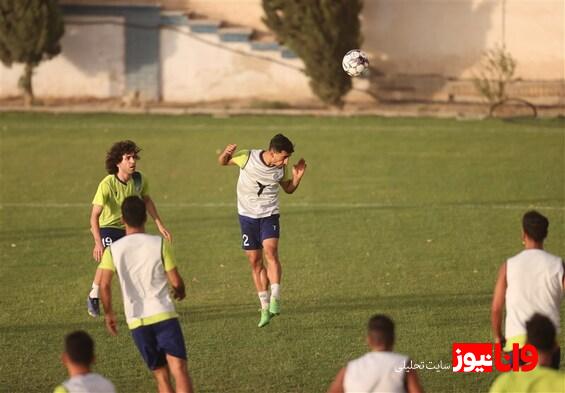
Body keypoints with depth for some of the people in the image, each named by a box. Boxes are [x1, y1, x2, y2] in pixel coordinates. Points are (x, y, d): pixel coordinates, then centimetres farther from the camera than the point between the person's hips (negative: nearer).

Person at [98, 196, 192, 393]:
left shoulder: (113, 250, 3)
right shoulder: (160, 244, 0)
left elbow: (104, 285, -7)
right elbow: (175, 281, 0)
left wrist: (108, 313, 8)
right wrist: (180, 291, 24)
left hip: (136, 321, 2)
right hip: (164, 315, -2)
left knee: (161, 375, 13)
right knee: (179, 369, -12)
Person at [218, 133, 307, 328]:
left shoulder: (282, 169, -7)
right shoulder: (247, 157, -16)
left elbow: (289, 189, 12)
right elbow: (222, 162, -1)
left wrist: (297, 177, -9)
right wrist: (226, 153, -24)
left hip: (269, 215, 0)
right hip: (247, 215, 0)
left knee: (270, 252, -24)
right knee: (255, 262, 3)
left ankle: (275, 300, -27)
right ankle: (265, 308, 13)